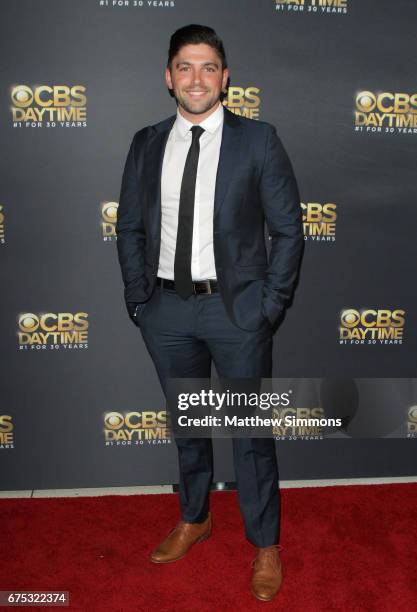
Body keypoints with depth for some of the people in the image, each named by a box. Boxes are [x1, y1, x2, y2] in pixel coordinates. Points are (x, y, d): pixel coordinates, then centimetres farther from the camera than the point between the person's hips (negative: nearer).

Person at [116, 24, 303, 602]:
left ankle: (266, 545, 28)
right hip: (167, 310, 4)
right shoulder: (146, 144, 6)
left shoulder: (258, 139, -3)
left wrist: (271, 305, -8)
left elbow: (287, 229, -3)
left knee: (251, 431, 7)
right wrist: (139, 299, 2)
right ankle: (194, 520, 42)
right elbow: (130, 228, 10)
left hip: (238, 309, -3)